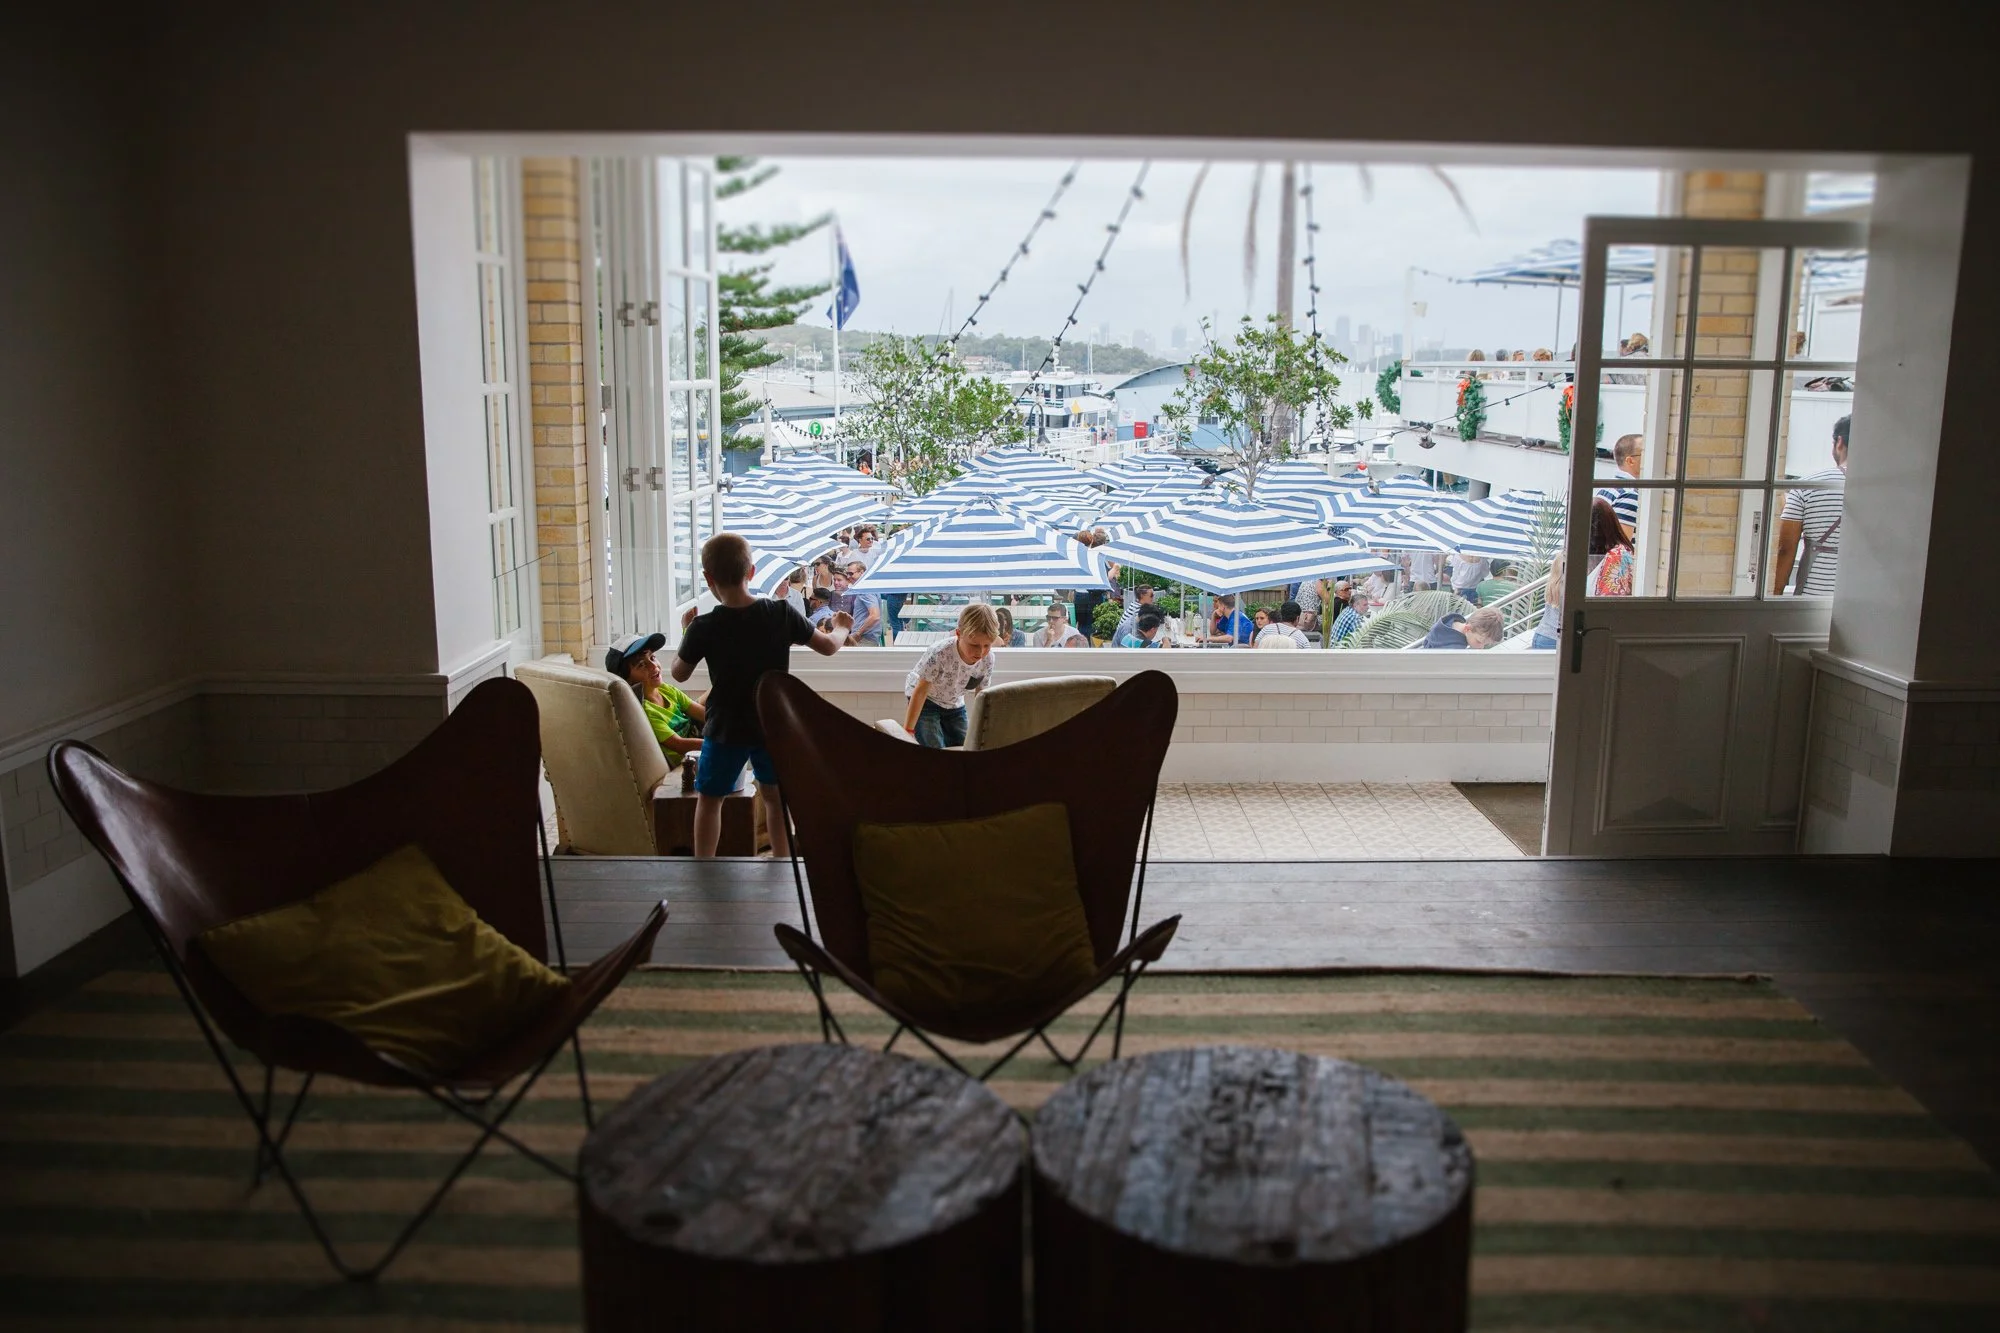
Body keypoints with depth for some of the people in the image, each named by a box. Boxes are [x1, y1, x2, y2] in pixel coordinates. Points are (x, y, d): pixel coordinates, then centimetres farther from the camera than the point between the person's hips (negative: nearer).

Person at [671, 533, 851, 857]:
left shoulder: (703, 627, -17)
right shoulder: (781, 614, -12)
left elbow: (679, 674, -1)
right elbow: (828, 647, -1)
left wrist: (686, 631, 14)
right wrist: (840, 627, 22)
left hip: (726, 730, -2)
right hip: (774, 726, 3)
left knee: (709, 799, 13)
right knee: (773, 795, 20)